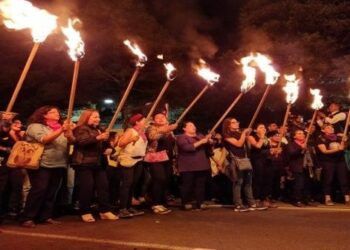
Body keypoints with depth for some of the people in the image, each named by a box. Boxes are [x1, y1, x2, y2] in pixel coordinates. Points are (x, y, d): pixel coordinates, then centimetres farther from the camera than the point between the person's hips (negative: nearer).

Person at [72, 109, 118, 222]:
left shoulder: (98, 130, 21)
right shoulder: (81, 129, -4)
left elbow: (102, 145, 31)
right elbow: (82, 141, -25)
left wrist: (108, 149, 7)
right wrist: (98, 138, -37)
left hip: (98, 163, 8)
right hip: (84, 163, -7)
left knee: (103, 185, 2)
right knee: (87, 187, -8)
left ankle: (105, 210, 8)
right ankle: (85, 212, 5)